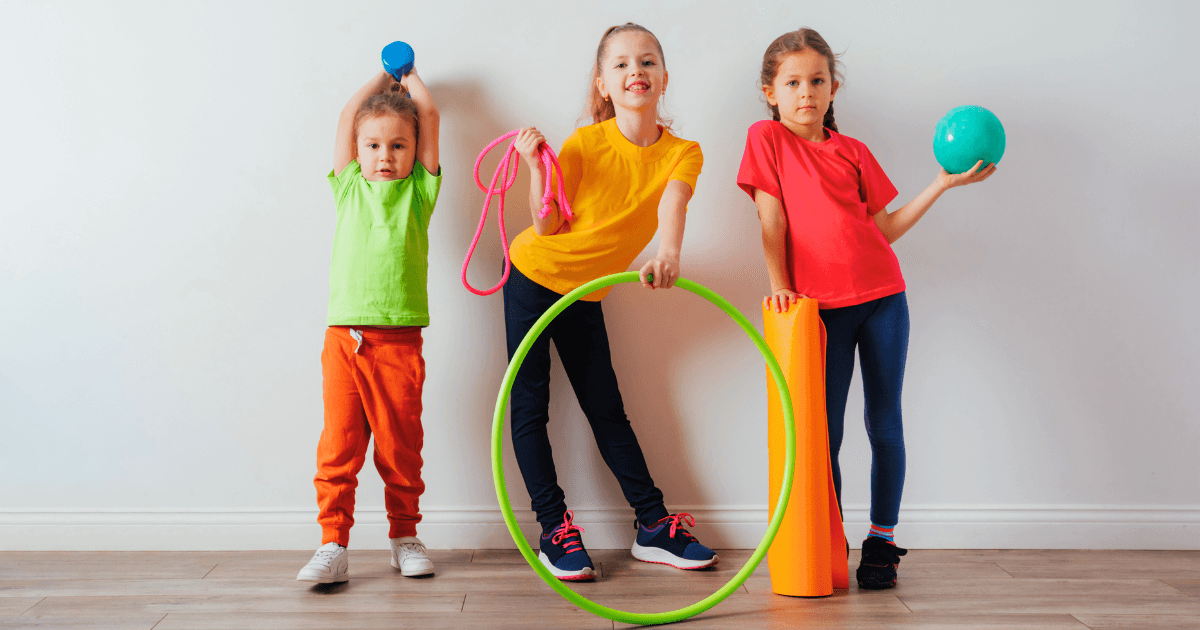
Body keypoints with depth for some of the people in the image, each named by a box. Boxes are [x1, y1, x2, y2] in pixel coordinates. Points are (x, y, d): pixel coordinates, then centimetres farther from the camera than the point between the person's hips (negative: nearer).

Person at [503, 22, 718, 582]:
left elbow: (671, 204, -33)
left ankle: (653, 527, 16)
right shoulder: (586, 143, -16)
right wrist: (536, 165, -26)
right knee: (530, 406, -1)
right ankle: (555, 530, 7)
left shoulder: (682, 153, -11)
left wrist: (669, 251, -54)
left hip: (587, 294, 2)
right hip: (534, 277, -2)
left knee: (608, 411, 7)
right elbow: (545, 227, -13)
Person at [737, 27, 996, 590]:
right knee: (823, 431, 0)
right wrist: (779, 285, -10)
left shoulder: (853, 152, 12)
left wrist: (941, 185, 9)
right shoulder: (767, 138, 5)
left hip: (882, 298, 3)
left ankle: (882, 540, 18)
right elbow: (772, 220, -1)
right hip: (821, 306, -3)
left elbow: (882, 229, 12)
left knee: (885, 424, 5)